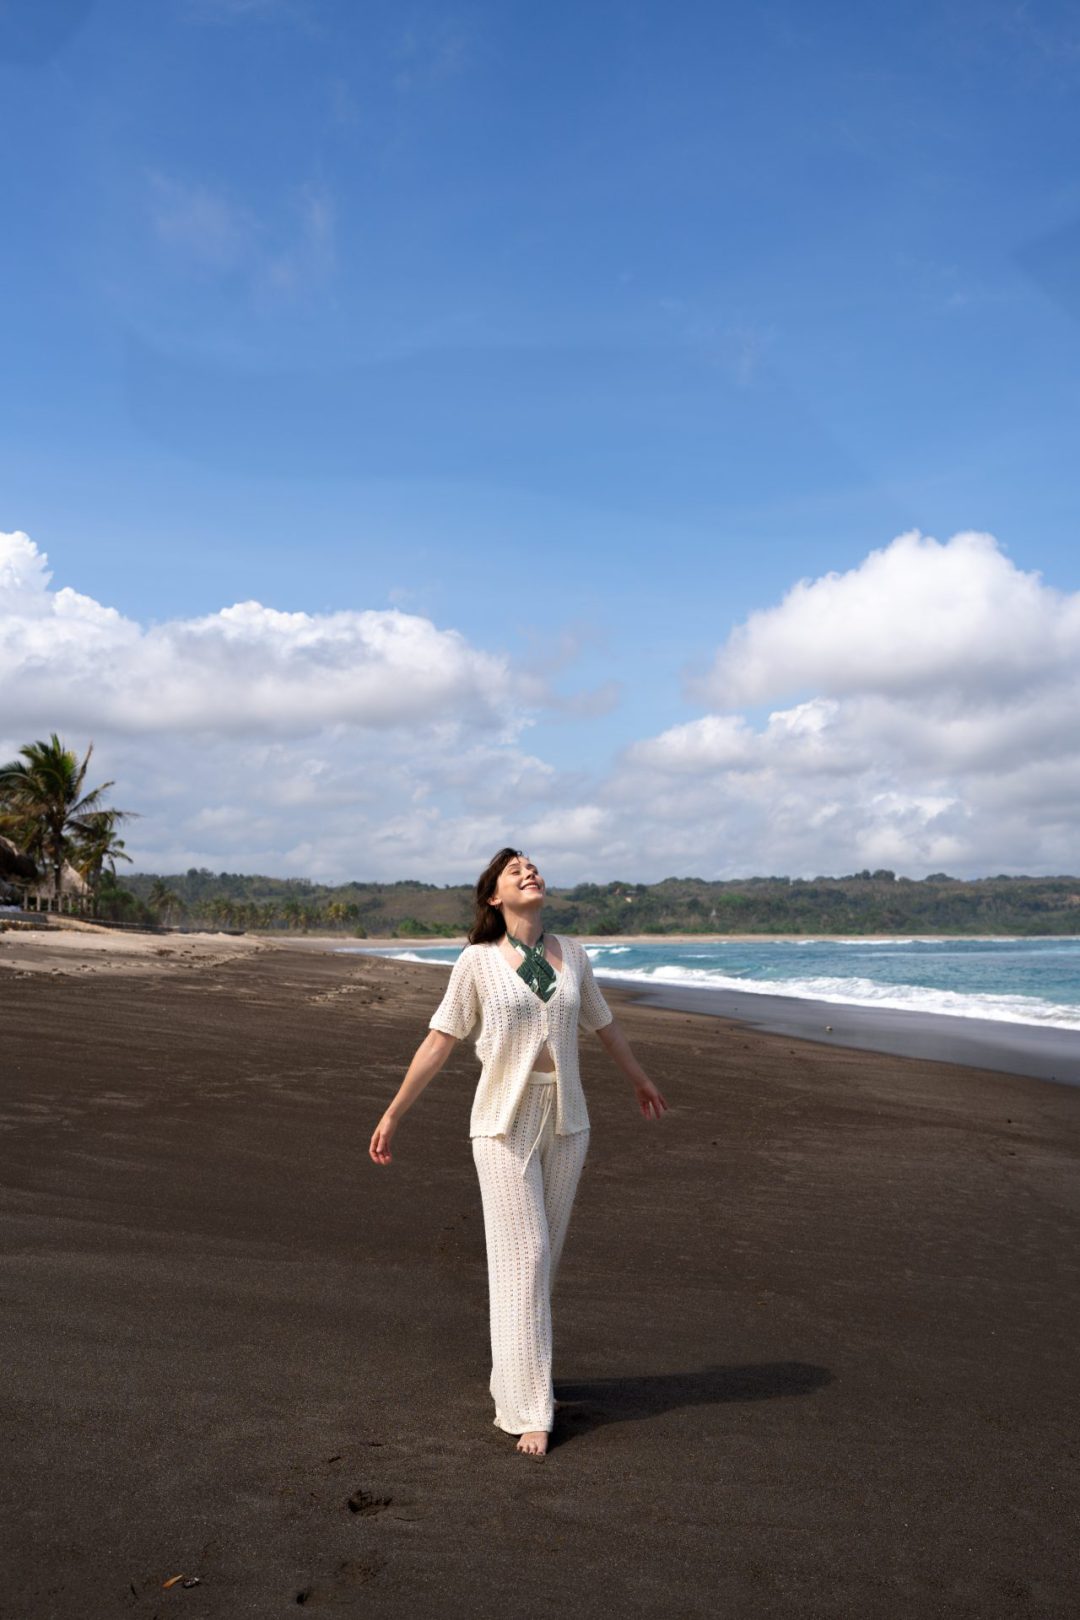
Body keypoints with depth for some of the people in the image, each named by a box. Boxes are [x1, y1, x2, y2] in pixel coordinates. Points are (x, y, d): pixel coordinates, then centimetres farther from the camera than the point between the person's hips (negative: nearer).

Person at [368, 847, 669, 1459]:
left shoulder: (572, 953, 4)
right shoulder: (477, 962, -6)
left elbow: (604, 1024, 19)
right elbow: (438, 1042, -3)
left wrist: (641, 1080, 31)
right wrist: (393, 1115, -2)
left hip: (566, 1122, 4)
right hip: (504, 1124, -4)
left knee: (546, 1255, 12)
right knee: (522, 1260, -5)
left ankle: (516, 1374, 32)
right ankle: (527, 1409, 5)